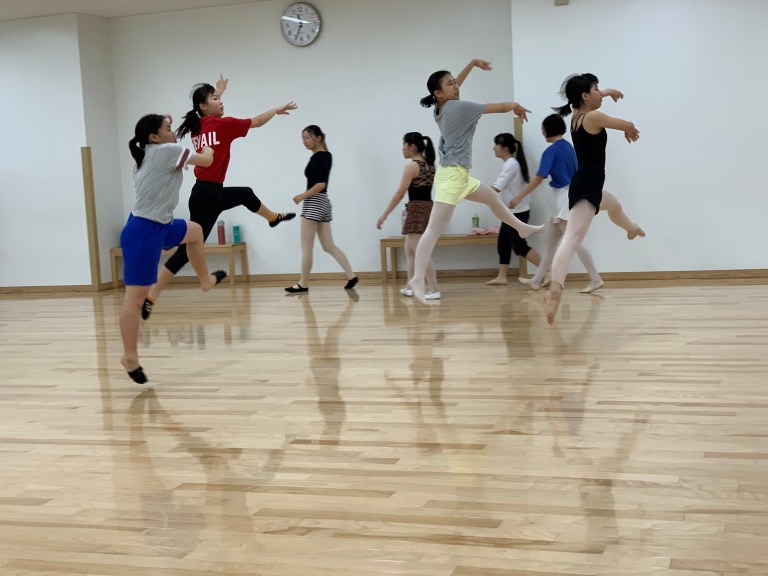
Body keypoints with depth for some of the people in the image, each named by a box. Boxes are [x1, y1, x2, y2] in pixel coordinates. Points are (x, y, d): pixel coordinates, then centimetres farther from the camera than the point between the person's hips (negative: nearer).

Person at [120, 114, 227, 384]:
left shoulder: (148, 155, 11)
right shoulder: (165, 150, -13)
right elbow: (206, 161, -3)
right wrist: (208, 149, 18)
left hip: (159, 226, 11)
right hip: (143, 232, -11)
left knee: (195, 231, 32)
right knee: (136, 296, -6)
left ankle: (205, 279, 47)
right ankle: (130, 357, -1)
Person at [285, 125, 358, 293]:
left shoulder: (317, 158, -15)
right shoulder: (327, 155, 12)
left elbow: (321, 184, -22)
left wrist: (302, 196, -15)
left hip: (314, 203, -10)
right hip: (323, 203, 10)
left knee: (306, 248, -1)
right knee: (329, 246, 9)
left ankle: (303, 284, 5)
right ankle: (351, 276, 3)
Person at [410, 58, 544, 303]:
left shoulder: (441, 108, 6)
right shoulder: (459, 107, -15)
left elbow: (455, 85, 29)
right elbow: (499, 107, -9)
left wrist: (473, 63, 29)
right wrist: (516, 106, 12)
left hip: (458, 174, 11)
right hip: (452, 175, -11)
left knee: (492, 197, 32)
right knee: (434, 230, -16)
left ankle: (521, 228, 53)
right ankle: (418, 278, -21)